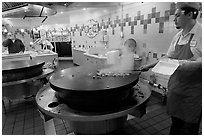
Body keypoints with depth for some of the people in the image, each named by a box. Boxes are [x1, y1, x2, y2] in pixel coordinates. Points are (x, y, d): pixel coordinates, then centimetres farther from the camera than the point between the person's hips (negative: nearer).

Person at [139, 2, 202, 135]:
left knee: (189, 126, 9)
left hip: (193, 91, -6)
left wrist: (190, 64, -30)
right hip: (175, 87, 6)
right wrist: (149, 66, 12)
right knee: (175, 122, 21)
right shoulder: (178, 36, 8)